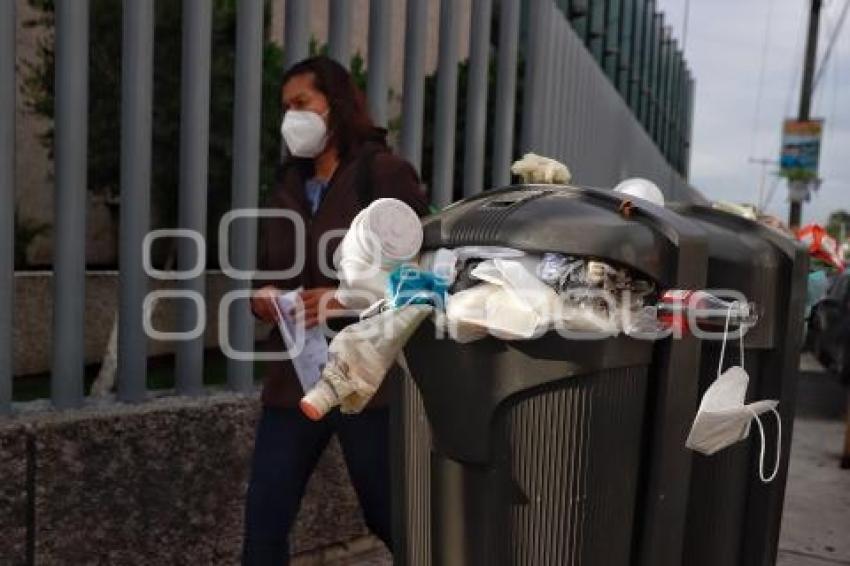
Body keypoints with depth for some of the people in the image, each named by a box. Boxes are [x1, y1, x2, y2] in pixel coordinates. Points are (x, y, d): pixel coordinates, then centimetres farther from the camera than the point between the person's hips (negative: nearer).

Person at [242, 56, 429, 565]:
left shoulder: (385, 173, -6)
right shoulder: (289, 187, 14)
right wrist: (260, 298, 0)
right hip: (294, 379, 6)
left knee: (393, 521, 10)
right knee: (263, 523, 7)